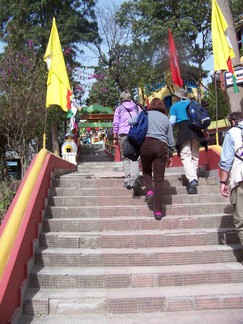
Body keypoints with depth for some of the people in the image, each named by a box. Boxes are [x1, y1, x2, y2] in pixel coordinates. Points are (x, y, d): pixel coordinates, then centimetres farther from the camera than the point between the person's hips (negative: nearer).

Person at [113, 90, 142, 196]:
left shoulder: (119, 108, 11)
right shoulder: (137, 107, 16)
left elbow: (115, 124, 6)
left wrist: (115, 138, 10)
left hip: (123, 134, -1)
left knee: (125, 157, 8)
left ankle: (127, 179, -1)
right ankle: (134, 179, -22)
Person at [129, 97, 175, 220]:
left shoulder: (146, 114, 14)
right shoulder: (166, 119, 19)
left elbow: (131, 122, 2)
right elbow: (171, 141, 17)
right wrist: (170, 155, 28)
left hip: (146, 143, -1)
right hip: (161, 146, 1)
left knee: (146, 170, 25)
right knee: (159, 179, 2)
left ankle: (149, 190, 0)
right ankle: (158, 211, 0)